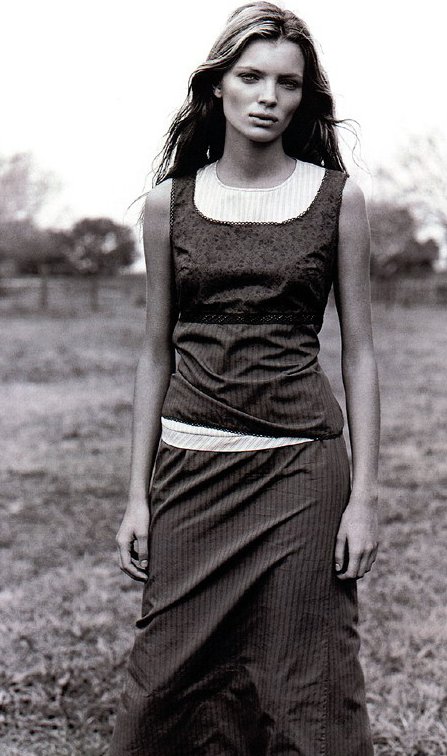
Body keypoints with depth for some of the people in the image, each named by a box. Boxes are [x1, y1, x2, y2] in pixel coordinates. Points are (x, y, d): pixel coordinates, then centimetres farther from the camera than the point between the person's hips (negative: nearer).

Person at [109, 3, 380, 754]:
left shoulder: (336, 197, 2)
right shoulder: (170, 202, 5)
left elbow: (357, 353, 3)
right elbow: (157, 354, 8)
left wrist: (364, 495, -3)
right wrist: (138, 496, 6)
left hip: (303, 467, -1)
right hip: (193, 465, 2)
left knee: (304, 691, 6)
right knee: (174, 679, 7)